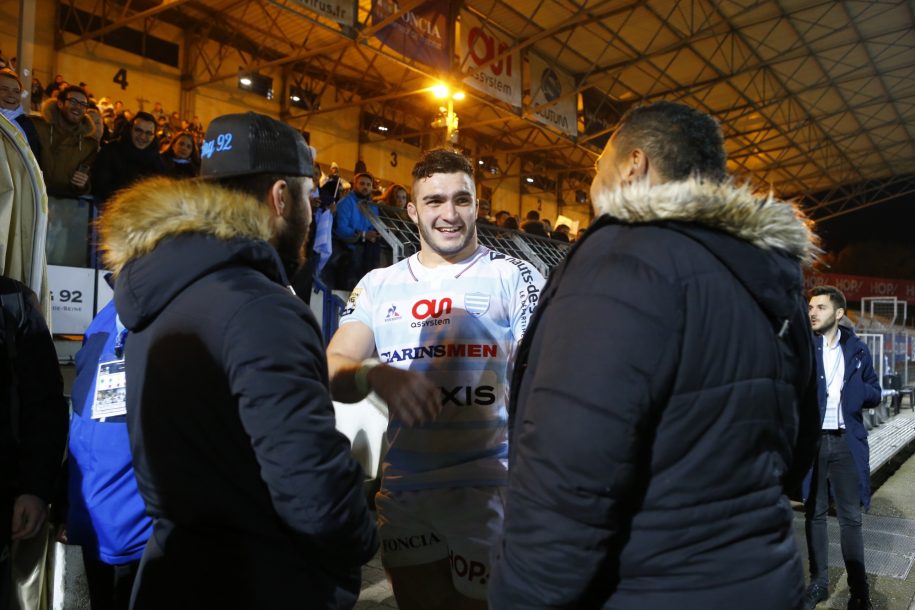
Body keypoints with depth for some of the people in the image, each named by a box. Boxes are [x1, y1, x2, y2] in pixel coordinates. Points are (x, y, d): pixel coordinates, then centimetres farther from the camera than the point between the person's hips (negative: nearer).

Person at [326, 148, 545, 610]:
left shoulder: (513, 277, -4)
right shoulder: (379, 285, 4)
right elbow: (331, 368, -3)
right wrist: (377, 375, -26)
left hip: (486, 488, -3)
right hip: (401, 491, 4)